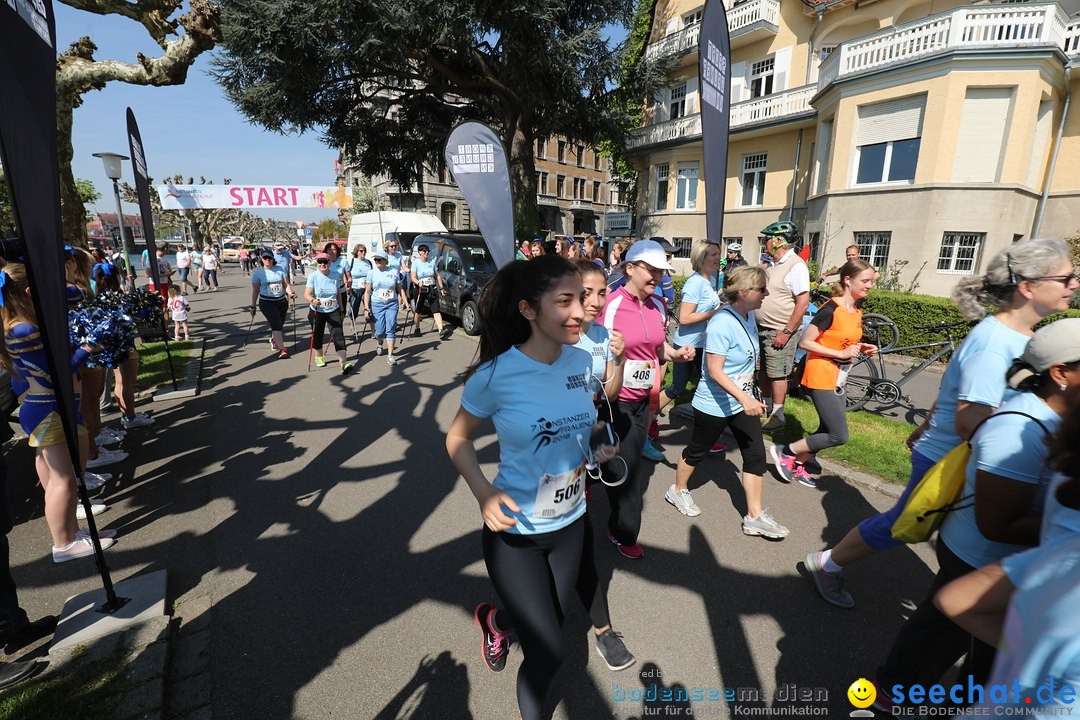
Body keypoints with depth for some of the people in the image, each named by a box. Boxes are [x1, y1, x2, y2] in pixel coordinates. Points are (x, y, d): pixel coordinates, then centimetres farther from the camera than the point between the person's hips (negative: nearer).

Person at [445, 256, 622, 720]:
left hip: (570, 523, 5)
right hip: (514, 533, -5)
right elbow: (458, 439, -10)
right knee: (548, 653, 5)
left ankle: (495, 620, 60)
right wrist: (483, 492, -24)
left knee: (549, 625, 25)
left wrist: (593, 449, -5)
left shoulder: (580, 361, -10)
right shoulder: (496, 375, -25)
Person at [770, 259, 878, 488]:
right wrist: (841, 354, -20)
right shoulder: (830, 310, -18)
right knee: (839, 436, -8)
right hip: (821, 377, -9)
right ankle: (784, 451, 6)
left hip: (838, 379, 9)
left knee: (828, 431, 14)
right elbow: (804, 342, -19)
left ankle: (797, 465, 28)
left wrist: (860, 348, 3)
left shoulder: (856, 311, 9)